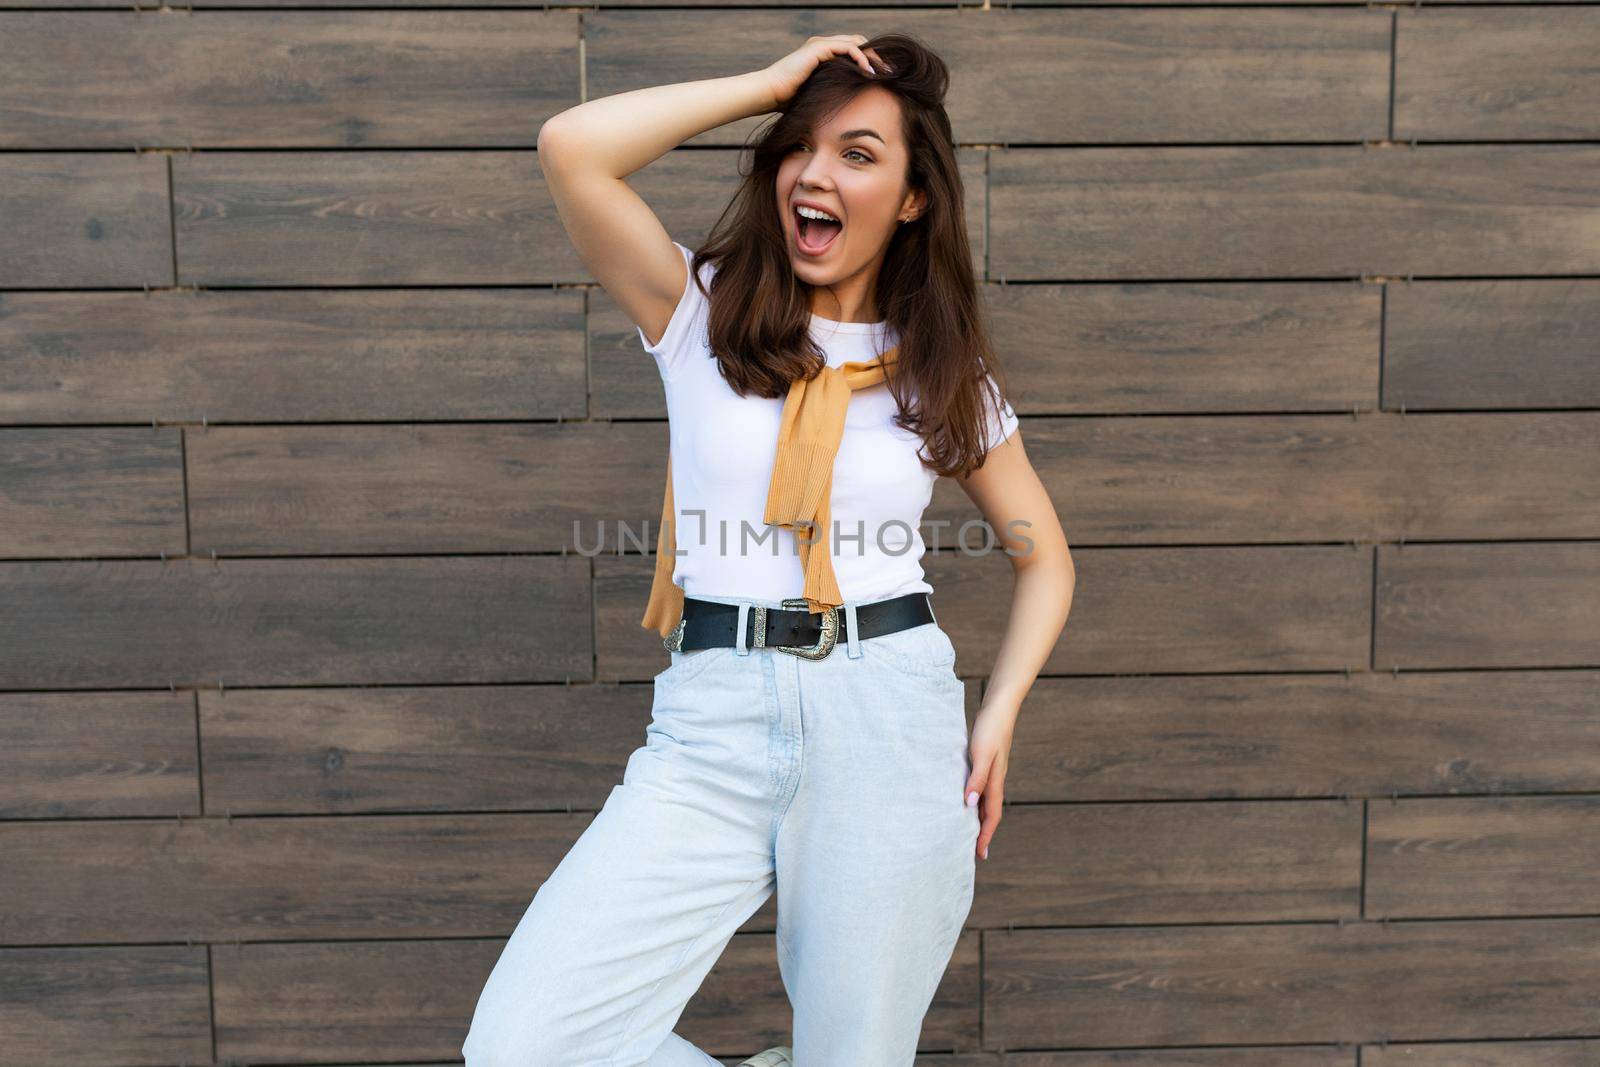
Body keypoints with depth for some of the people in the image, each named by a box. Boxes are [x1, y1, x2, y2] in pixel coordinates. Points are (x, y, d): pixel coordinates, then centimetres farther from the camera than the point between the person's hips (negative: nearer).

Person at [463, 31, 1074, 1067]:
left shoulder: (948, 374, 9)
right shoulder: (703, 312, 6)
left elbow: (1044, 557, 18)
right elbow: (572, 147, -9)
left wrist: (998, 716, 3)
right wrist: (773, 83, -1)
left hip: (891, 719, 1)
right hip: (714, 723, 0)